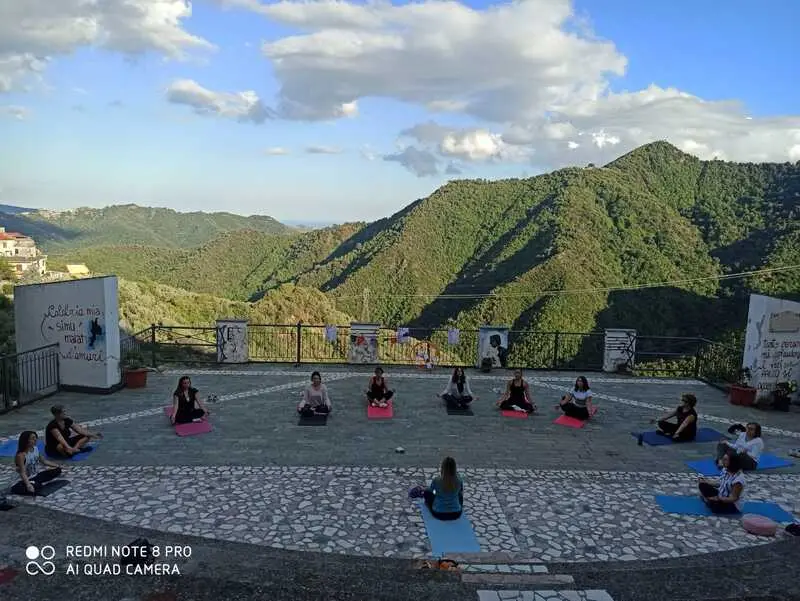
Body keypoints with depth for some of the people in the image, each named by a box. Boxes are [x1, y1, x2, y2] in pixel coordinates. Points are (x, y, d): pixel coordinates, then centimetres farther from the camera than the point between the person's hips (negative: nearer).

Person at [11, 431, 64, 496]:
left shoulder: (35, 449, -1)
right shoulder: (21, 455, -24)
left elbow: (43, 461, 14)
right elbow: (22, 473, -30)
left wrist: (58, 466, 12)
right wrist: (28, 485, -45)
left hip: (37, 475, 7)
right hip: (28, 480, -7)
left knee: (57, 470, 1)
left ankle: (40, 484, -11)